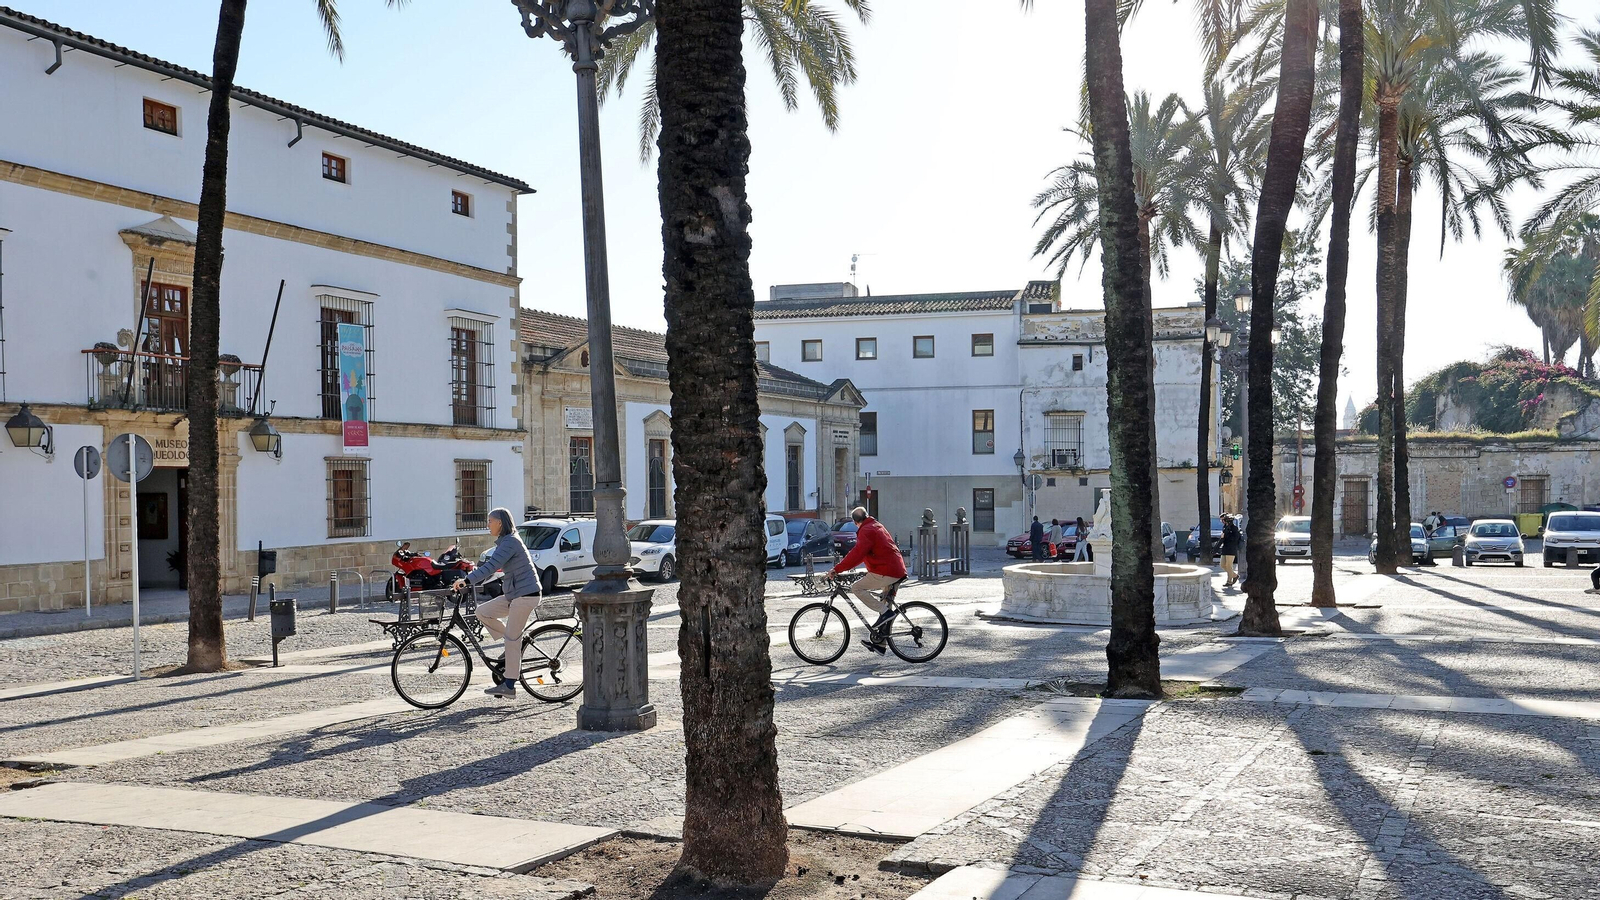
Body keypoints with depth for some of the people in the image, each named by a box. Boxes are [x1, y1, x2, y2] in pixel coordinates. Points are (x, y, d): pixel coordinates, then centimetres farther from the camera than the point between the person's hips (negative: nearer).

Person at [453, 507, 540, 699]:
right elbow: (490, 565, 19)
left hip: (526, 594, -10)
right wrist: (468, 581, 9)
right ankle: (516, 646, 11)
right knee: (482, 611, 5)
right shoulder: (504, 542, 16)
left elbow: (491, 566, -25)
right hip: (514, 594, 10)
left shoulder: (510, 542, -16)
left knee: (512, 639, -6)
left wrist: (466, 580, -26)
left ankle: (508, 685, 0)